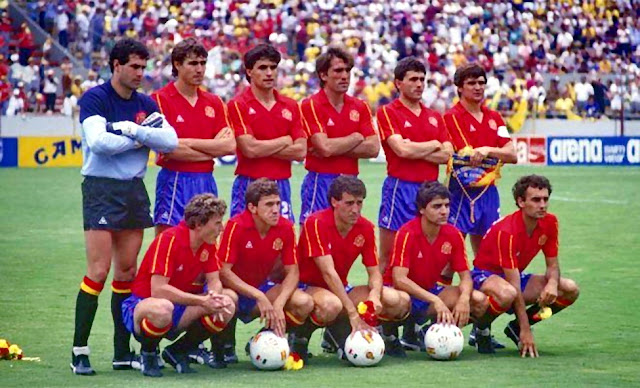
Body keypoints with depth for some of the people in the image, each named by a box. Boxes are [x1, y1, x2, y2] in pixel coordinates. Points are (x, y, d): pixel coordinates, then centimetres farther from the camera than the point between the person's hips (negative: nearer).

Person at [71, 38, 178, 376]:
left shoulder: (145, 104, 11)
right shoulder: (94, 99, -6)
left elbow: (170, 140, -2)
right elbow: (98, 141, -21)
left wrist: (134, 130, -15)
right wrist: (138, 140, -9)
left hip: (135, 189, 6)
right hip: (101, 189, -6)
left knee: (127, 271, 8)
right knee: (98, 271, -10)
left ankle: (122, 351, 14)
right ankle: (79, 351, -5)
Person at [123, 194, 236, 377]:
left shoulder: (208, 244, 0)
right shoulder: (169, 239, -23)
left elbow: (214, 281, -1)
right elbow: (158, 289, -29)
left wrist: (215, 297, -27)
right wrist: (202, 301, -30)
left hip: (180, 307, 7)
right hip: (141, 305, -7)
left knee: (228, 303, -15)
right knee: (162, 308, -43)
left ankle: (178, 352, 3)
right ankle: (148, 354, -9)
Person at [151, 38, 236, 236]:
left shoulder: (214, 102, 12)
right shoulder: (160, 99, -5)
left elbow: (230, 145, -1)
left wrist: (188, 142, -10)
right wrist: (213, 149, -4)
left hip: (207, 182, 5)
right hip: (175, 181, -5)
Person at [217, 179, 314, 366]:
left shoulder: (285, 228, -9)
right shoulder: (236, 226, -22)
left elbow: (292, 271, -5)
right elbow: (224, 271, -24)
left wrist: (278, 304, -23)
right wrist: (259, 297, -32)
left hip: (262, 286, 5)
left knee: (304, 303, -20)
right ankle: (224, 347, -7)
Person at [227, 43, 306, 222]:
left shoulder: (290, 106, 10)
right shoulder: (238, 105, -3)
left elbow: (301, 151, 1)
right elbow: (249, 149, -15)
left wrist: (263, 148, -8)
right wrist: (285, 141, -2)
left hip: (282, 185, 4)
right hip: (249, 185, -4)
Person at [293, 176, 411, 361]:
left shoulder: (365, 228, -2)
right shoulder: (316, 223, -20)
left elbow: (374, 273, -1)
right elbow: (328, 272, -26)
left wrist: (374, 295, -26)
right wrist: (353, 313, -32)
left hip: (341, 289, 5)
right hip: (310, 287, -5)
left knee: (401, 301, -13)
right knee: (331, 305, -42)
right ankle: (300, 337, -11)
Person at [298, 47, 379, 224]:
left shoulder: (360, 107, 10)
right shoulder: (311, 106, -6)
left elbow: (373, 148, -1)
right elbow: (325, 147, -18)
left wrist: (335, 148, -11)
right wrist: (356, 138, -4)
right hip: (320, 181, -5)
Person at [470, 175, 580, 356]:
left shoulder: (550, 222, -9)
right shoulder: (506, 232, -30)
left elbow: (552, 265, 2)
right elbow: (514, 286, -31)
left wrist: (552, 283, -24)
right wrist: (526, 331, -32)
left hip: (516, 275, 8)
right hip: (485, 275, -8)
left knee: (570, 290, -9)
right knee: (507, 294, -43)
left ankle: (516, 327, 4)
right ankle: (481, 328, -9)